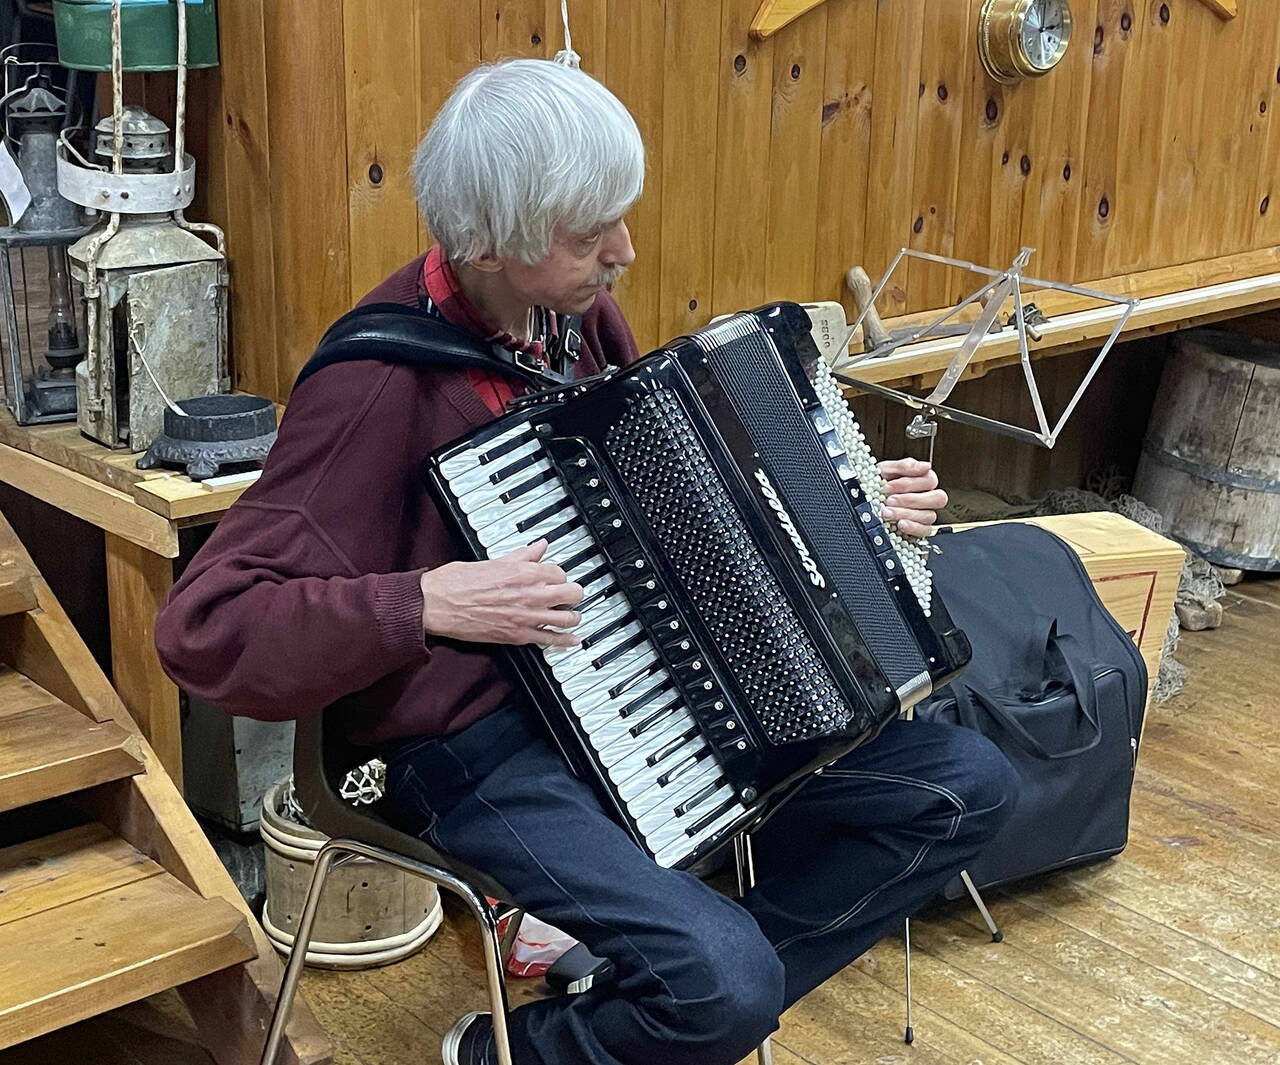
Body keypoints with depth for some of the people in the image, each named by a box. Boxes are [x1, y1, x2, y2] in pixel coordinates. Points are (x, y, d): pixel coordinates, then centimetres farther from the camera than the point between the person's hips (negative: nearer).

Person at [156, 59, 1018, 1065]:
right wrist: (427, 605, -31)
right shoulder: (382, 378, -20)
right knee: (730, 984, -28)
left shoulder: (582, 312, 3)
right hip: (488, 744, -7)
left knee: (969, 784, 2)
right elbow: (205, 627, -22)